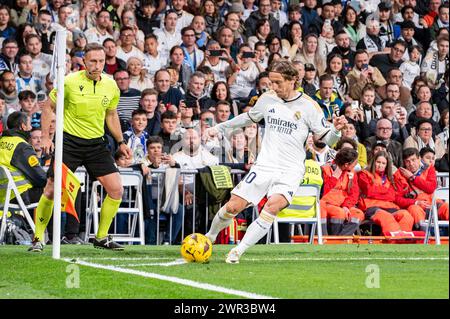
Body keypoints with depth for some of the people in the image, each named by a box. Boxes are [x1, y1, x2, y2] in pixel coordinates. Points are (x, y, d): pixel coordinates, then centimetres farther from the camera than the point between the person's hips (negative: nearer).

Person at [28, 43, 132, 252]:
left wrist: (120, 142, 12)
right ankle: (38, 239, 5)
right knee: (51, 190, -10)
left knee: (116, 190, -4)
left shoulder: (111, 86, 1)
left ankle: (101, 237, 11)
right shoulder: (70, 82, -11)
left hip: (96, 143, 4)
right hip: (69, 141, -4)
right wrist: (45, 137, -6)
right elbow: (49, 107, 1)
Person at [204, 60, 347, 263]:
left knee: (273, 205, -30)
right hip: (264, 165, 3)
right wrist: (219, 128, 31)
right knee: (233, 206, -7)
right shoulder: (267, 99, 7)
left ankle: (238, 251, -24)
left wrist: (336, 129, -22)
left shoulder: (308, 106, -4)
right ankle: (210, 236, 23)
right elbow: (248, 118, 26)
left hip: (291, 170, -3)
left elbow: (327, 139, 0)